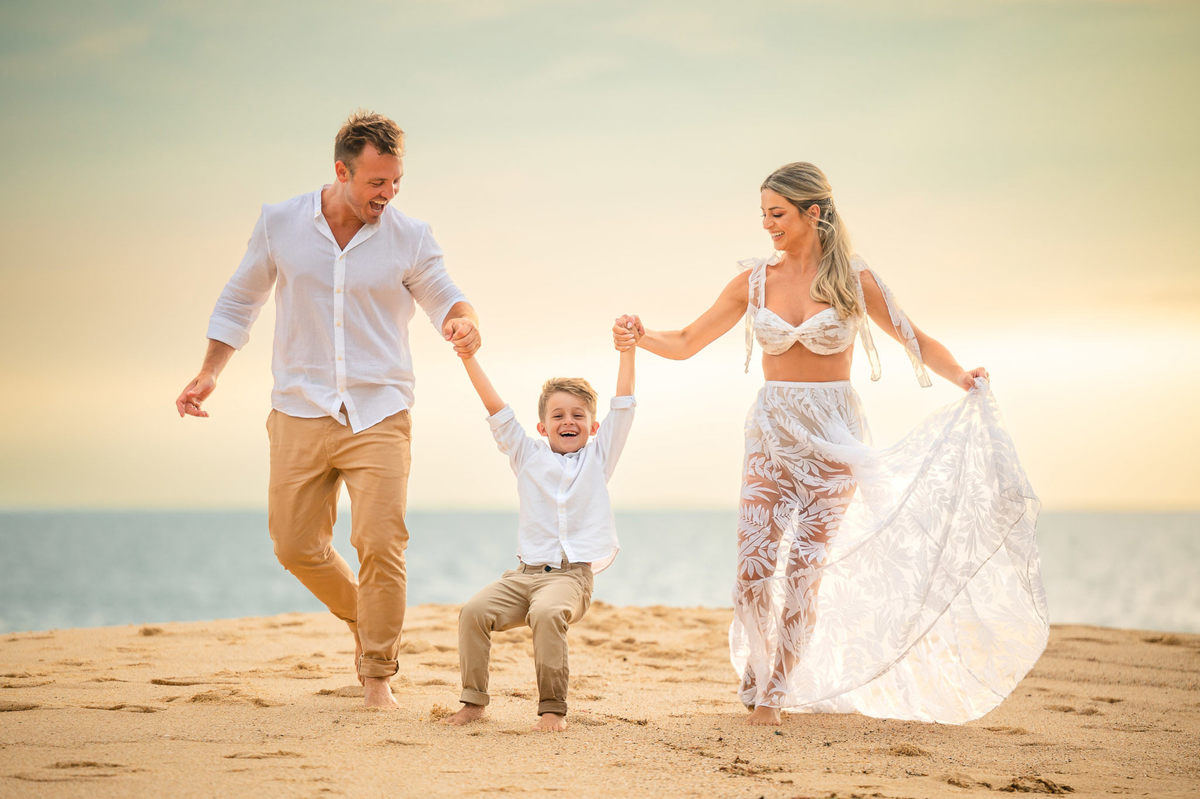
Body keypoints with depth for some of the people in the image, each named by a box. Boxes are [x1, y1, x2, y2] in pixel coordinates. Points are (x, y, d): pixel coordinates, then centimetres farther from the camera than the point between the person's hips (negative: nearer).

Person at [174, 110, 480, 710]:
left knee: (380, 543, -11)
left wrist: (463, 321, -16)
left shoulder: (411, 239, -2)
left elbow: (444, 297, 9)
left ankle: (378, 674, 4)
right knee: (296, 547, 4)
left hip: (379, 415, -1)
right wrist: (209, 374, 5)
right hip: (300, 413, 2)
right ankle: (361, 616, 33)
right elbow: (240, 300, 13)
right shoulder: (280, 224, 0)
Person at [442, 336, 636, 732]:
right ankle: (473, 701, -10)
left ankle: (553, 708, -28)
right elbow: (496, 407, 13)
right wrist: (468, 357, 6)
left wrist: (627, 349, 4)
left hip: (571, 576, -3)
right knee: (474, 611, -23)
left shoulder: (598, 456, 16)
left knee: (547, 614, -35)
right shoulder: (527, 454, 18)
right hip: (524, 574, 3)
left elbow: (623, 405, 10)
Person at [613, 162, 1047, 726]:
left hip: (833, 435, -2)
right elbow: (686, 342, 4)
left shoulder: (853, 280, -3)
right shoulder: (755, 282, 3)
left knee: (805, 569, -5)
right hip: (772, 432, 2)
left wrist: (961, 377, -13)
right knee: (754, 565, -7)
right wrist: (641, 338, -15)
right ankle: (759, 671, 17)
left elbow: (915, 340, 5)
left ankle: (774, 690, 8)